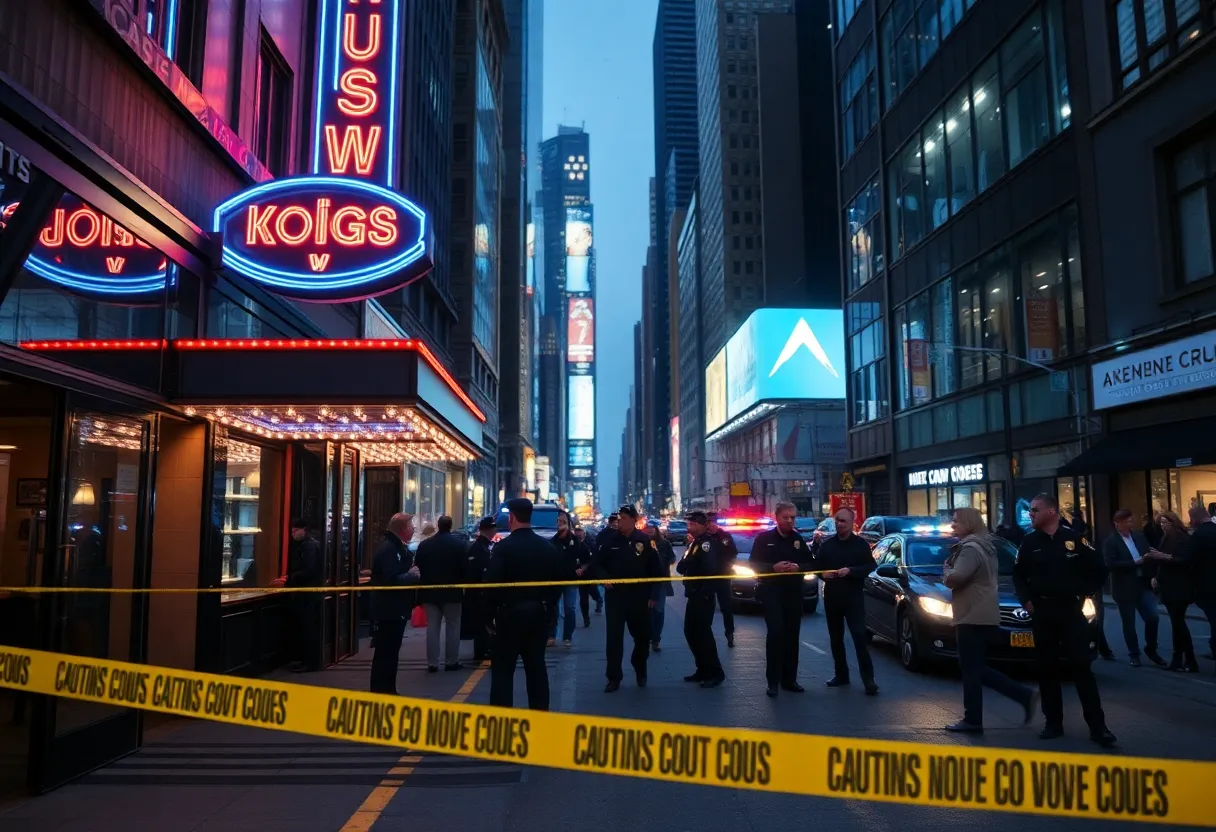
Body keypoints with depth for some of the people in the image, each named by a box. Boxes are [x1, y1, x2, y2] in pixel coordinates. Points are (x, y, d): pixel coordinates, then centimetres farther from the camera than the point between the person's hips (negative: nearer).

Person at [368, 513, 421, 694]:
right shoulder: (388, 548, -21)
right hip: (388, 611, -11)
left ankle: (387, 692, 27)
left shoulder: (396, 547, 12)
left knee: (389, 654, 18)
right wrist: (412, 575, -15)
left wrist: (412, 573, 0)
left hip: (394, 609, 11)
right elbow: (392, 580, -29)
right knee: (385, 655, -4)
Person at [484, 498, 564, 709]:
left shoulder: (503, 546, -12)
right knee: (536, 667, 12)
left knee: (503, 669, 1)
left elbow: (493, 583, -15)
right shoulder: (548, 547, 4)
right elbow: (557, 581, 8)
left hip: (510, 613, -5)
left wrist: (490, 614, -3)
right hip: (539, 613, 5)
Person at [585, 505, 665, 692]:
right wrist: (603, 577, -15)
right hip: (615, 596, 0)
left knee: (642, 636, 12)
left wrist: (653, 595, -4)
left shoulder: (646, 541, -3)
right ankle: (614, 677, 6)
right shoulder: (611, 541, -1)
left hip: (639, 597, 0)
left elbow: (656, 570, 0)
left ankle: (640, 670, 35)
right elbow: (597, 564, 5)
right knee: (614, 637, -2)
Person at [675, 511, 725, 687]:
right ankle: (703, 670, 21)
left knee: (703, 633, -7)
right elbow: (681, 567, 12)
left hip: (704, 596, -10)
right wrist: (683, 564, -8)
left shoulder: (708, 542, -15)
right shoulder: (694, 543, 15)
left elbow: (711, 568, -27)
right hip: (693, 595, 10)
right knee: (691, 632, 12)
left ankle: (716, 673, 1)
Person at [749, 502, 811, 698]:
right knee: (775, 633, -13)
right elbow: (753, 564, -4)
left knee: (792, 635, 7)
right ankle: (773, 681, -6)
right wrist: (774, 567, -19)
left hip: (794, 592, 4)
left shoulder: (799, 539, 9)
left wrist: (798, 567, -12)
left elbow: (810, 563, 9)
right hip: (772, 591, -4)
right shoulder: (764, 538, -2)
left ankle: (789, 678, 18)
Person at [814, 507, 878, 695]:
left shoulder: (861, 544, 0)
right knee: (835, 638, 10)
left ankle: (868, 678, -10)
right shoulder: (827, 544, 11)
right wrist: (822, 574, -9)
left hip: (853, 597, -4)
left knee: (859, 636, -12)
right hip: (832, 597, 4)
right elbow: (816, 566, 14)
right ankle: (841, 674, 21)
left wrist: (850, 571, -20)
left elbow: (870, 567, -6)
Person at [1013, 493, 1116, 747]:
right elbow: (1018, 575, 13)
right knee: (1047, 669, 7)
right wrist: (1026, 600, 2)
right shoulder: (1029, 542, 4)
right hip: (1041, 613, 3)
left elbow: (1098, 570, 3)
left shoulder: (1074, 539, -3)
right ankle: (1053, 723, 16)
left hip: (1070, 611, -2)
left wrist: (1084, 594, -1)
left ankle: (1097, 726, 2)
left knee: (1082, 667, -4)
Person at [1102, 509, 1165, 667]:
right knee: (1129, 623, 6)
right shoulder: (1110, 542, -8)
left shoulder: (1139, 536, 7)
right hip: (1125, 588, -4)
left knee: (1153, 617, -2)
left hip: (1144, 584, 4)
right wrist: (1135, 563, -21)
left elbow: (1150, 555, 10)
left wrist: (1153, 576, -2)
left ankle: (1151, 649, 20)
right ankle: (1134, 654, 22)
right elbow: (1110, 565, -18)